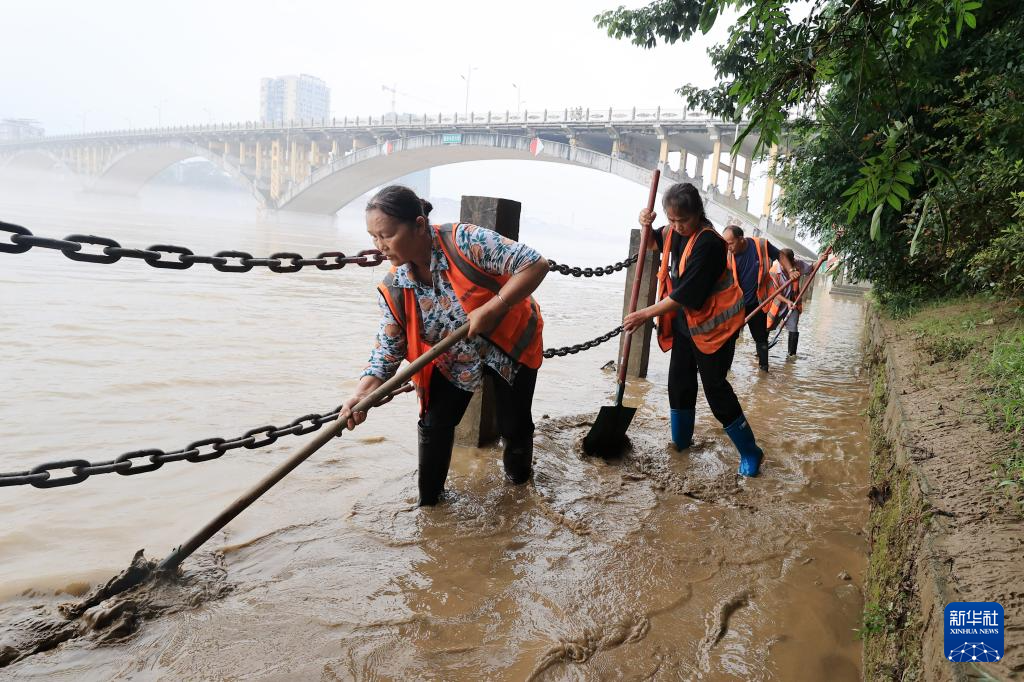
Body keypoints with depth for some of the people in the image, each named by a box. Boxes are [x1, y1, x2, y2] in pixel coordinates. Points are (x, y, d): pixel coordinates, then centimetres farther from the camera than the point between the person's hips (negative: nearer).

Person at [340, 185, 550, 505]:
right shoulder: (394, 289, -17)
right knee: (434, 425, -4)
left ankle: (519, 469, 43)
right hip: (453, 359, 3)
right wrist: (363, 393, -30)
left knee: (514, 425, 8)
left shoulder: (465, 241, -33)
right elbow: (388, 348, -14)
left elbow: (535, 264, -33)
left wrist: (490, 310, -38)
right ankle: (428, 499, 20)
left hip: (512, 344, -3)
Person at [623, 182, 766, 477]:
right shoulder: (675, 232, 1)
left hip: (713, 325, -8)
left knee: (715, 386, -5)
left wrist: (646, 315, -21)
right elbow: (653, 243, 24)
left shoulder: (708, 243, -24)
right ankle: (680, 441, 30)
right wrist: (647, 224, 1)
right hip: (684, 323, 8)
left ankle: (750, 452, 8)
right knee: (679, 382, 13)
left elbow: (685, 294, -26)